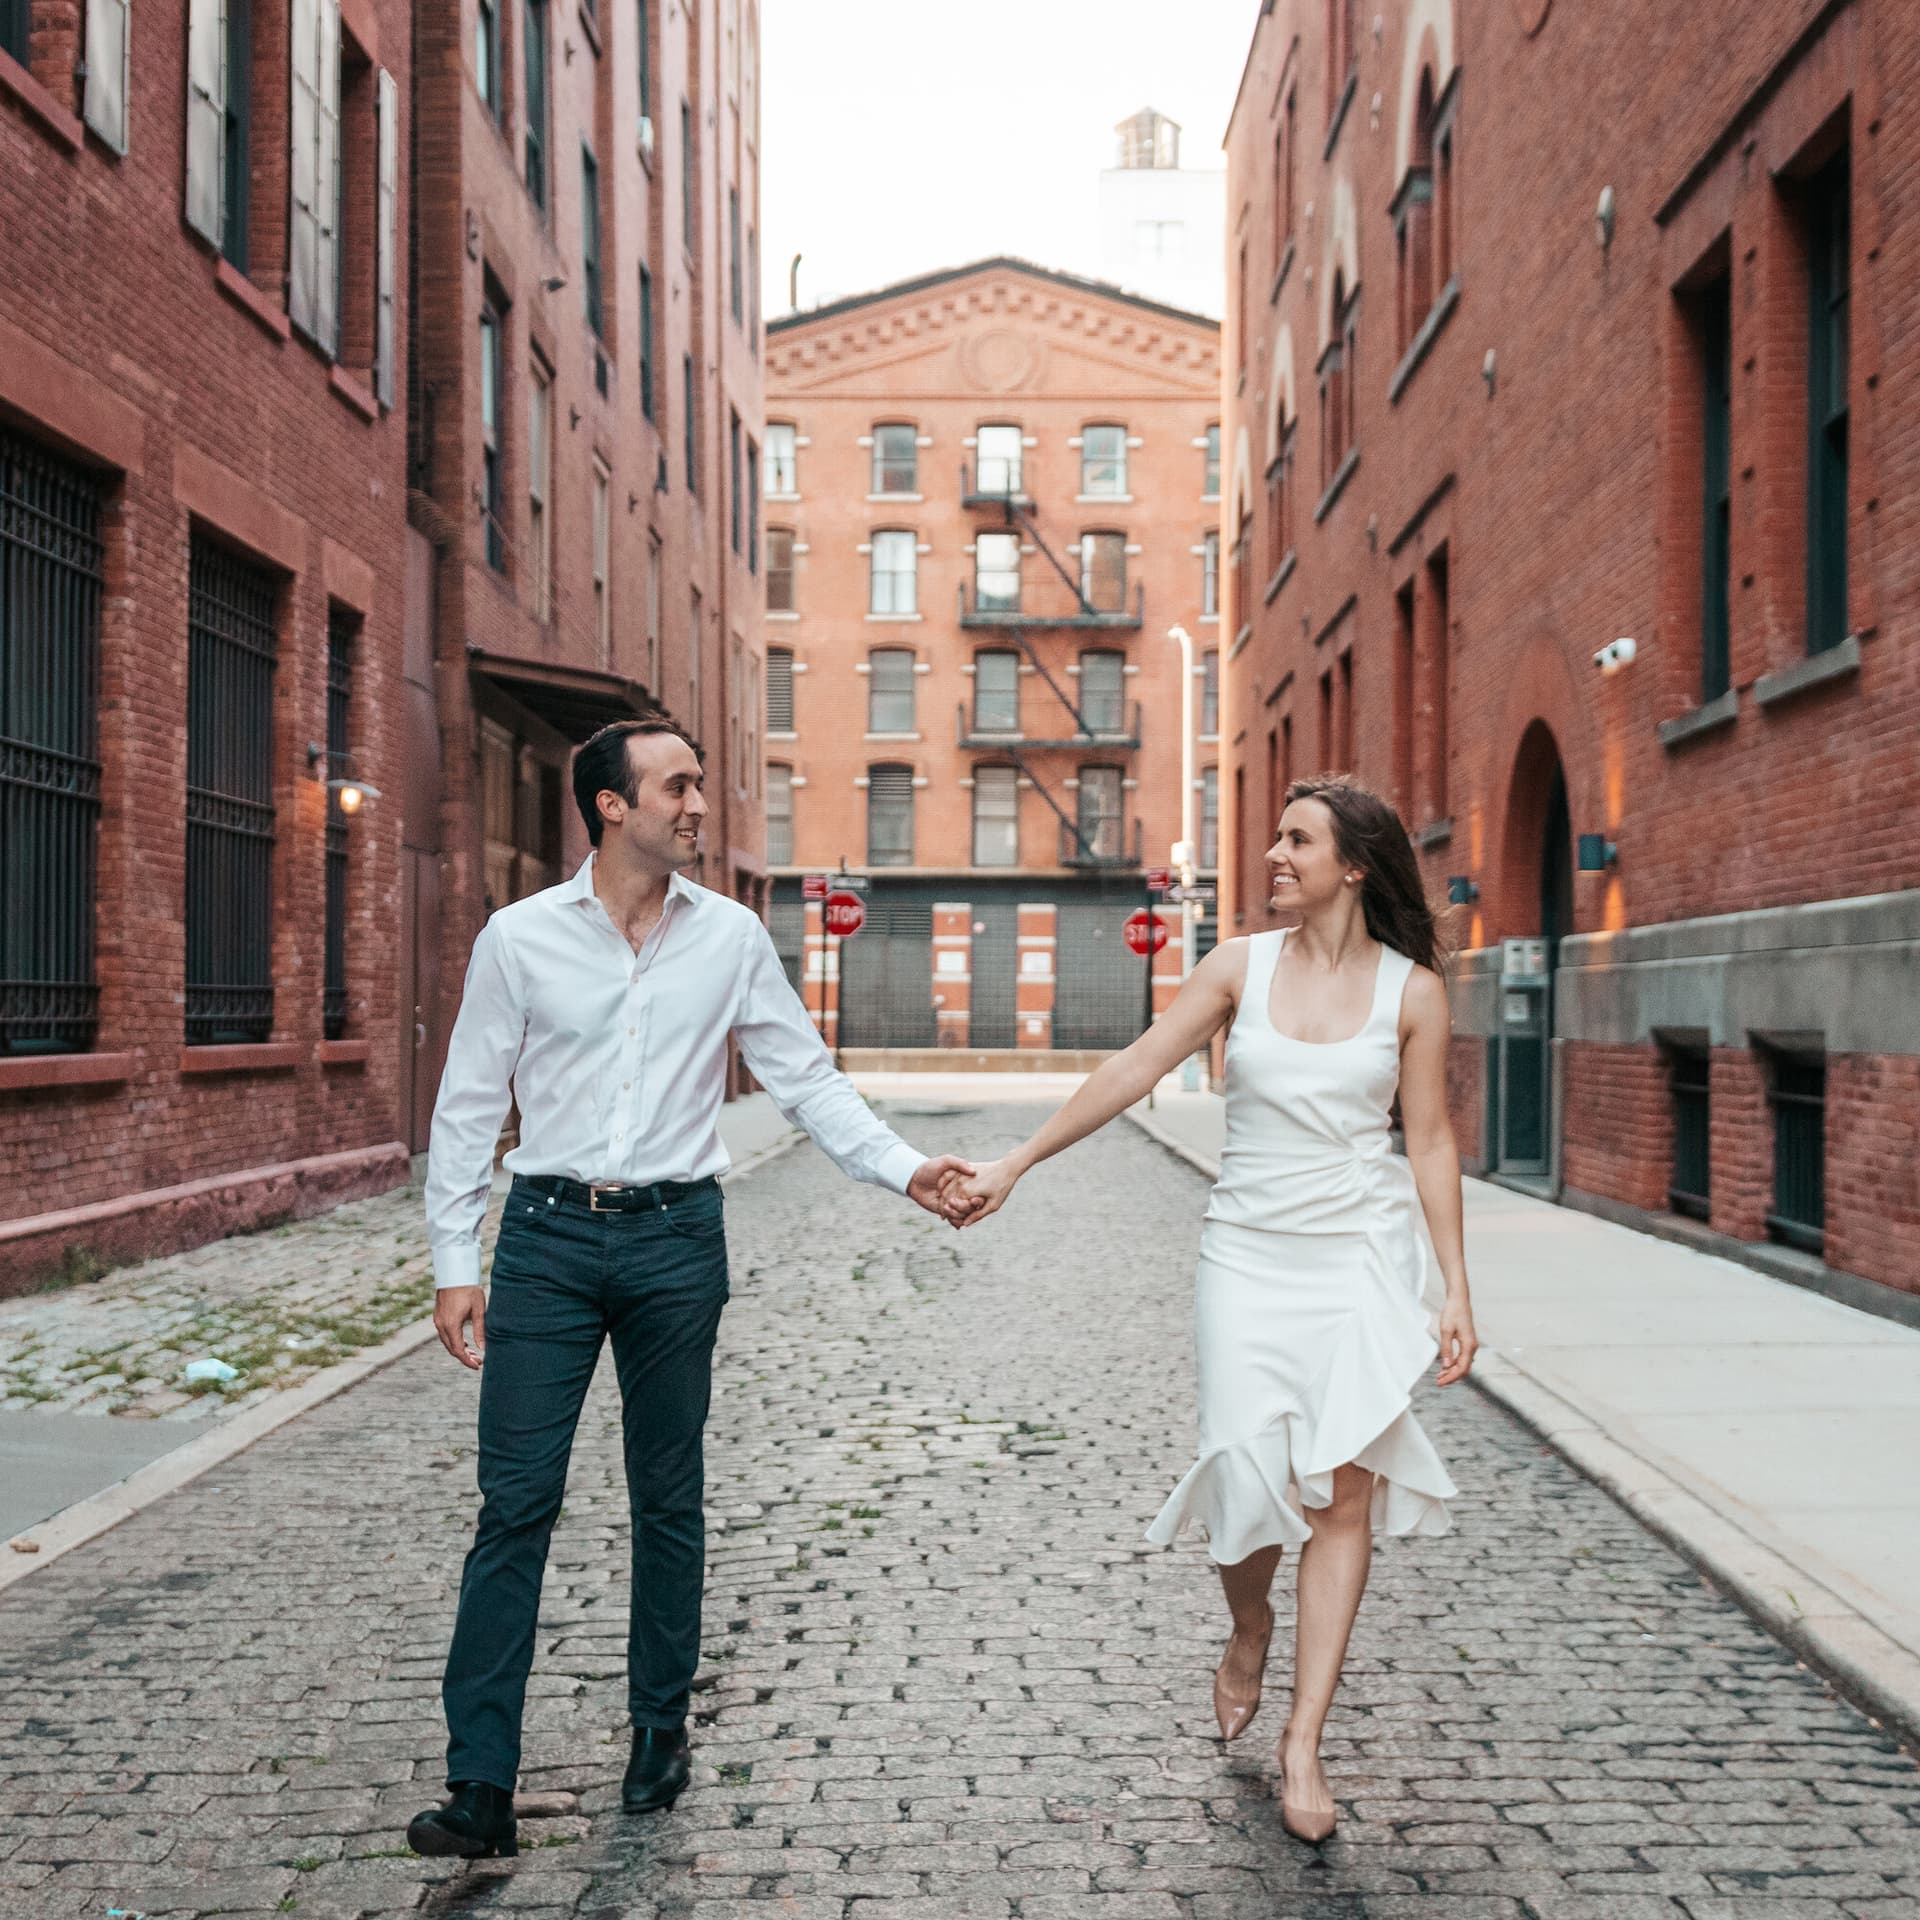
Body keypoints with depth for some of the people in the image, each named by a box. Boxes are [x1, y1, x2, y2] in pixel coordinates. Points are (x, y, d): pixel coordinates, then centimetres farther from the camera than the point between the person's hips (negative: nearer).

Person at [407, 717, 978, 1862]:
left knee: (669, 1503, 11)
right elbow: (469, 1107, 3)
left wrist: (905, 1169, -6)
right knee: (515, 1506, -2)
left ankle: (661, 1733, 28)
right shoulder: (521, 937, -1)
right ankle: (483, 1787, 4)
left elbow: (807, 1081, 6)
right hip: (548, 1238, -1)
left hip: (676, 1240, 1)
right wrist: (455, 1264, 0)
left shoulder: (732, 937, 3)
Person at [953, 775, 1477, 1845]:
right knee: (1250, 1469, -4)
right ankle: (1249, 1630, 32)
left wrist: (1457, 1291, -1)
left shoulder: (1412, 990, 0)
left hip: (1362, 1253, -1)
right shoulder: (1242, 967, 2)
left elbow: (1431, 1140, 2)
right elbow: (1134, 1072, 1)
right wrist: (1016, 1164, -2)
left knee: (1344, 1483, -7)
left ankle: (1303, 1746, 2)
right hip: (1250, 1249, 1)